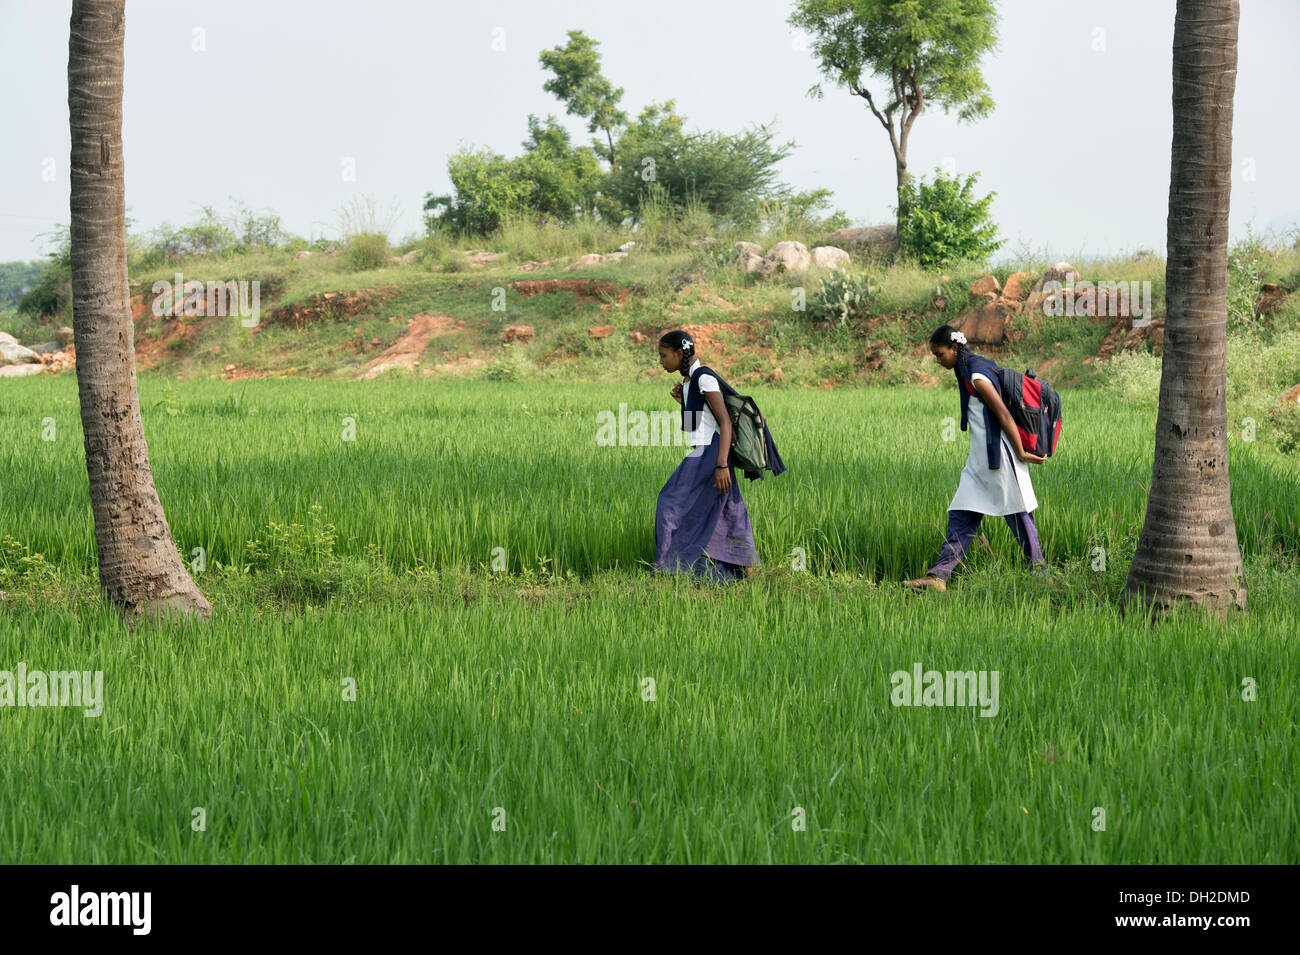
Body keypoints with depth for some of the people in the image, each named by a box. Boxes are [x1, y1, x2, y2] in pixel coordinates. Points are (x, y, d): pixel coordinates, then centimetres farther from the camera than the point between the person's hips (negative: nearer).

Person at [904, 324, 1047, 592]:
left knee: (1018, 515, 0)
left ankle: (1038, 570, 10)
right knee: (961, 517, 3)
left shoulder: (977, 377, -17)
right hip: (980, 460, 10)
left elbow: (1004, 415, -18)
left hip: (998, 458, -10)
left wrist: (1021, 453, -13)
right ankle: (938, 576, -1)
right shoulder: (980, 366, 12)